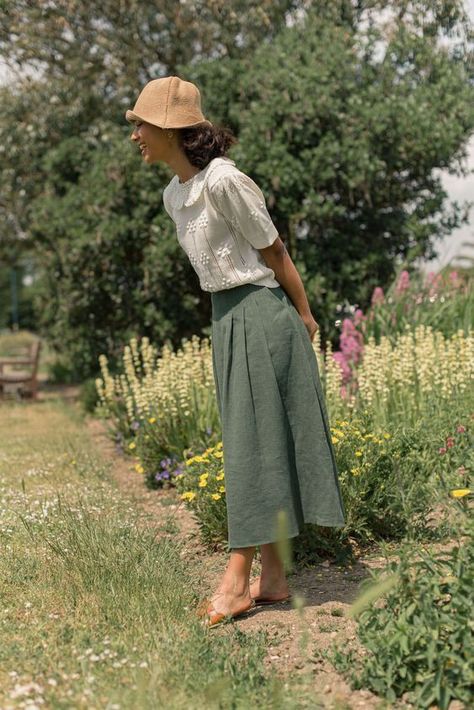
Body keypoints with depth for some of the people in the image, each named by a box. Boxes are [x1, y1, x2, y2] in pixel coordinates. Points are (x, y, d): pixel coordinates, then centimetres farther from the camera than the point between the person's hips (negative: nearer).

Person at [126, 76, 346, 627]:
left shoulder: (224, 181, -18)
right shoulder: (174, 195, 10)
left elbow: (274, 254, -10)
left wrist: (305, 318, 1)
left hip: (260, 315, -9)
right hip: (225, 316, 9)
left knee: (252, 444, -4)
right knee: (252, 443, 10)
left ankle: (237, 581, 4)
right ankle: (273, 579, 17)